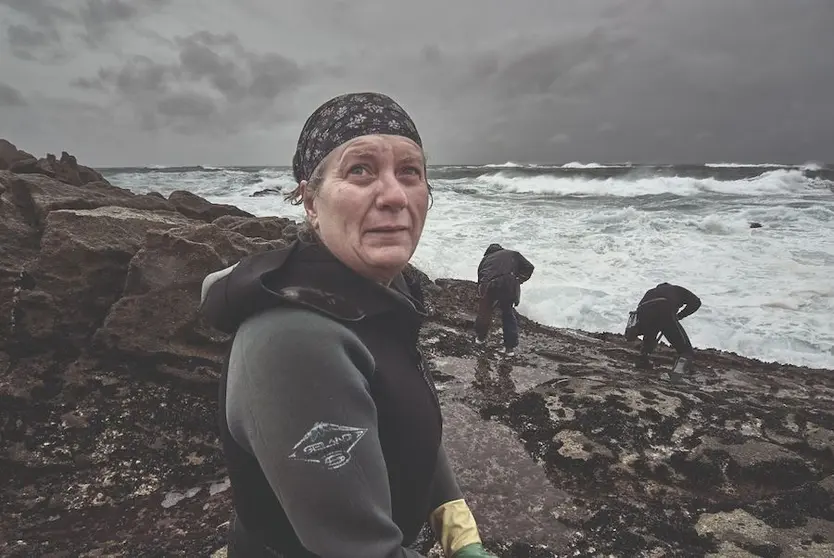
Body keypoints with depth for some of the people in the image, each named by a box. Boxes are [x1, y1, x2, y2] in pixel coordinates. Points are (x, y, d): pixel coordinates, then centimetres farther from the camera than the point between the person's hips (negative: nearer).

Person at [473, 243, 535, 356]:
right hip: (509, 285, -1)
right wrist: (518, 281, 24)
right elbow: (529, 268, 15)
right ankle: (510, 347, 18)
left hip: (488, 287, 1)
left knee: (484, 313, 25)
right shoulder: (513, 254, 27)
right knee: (509, 314, 20)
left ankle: (480, 337, 46)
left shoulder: (485, 259, 32)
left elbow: (480, 281, 33)